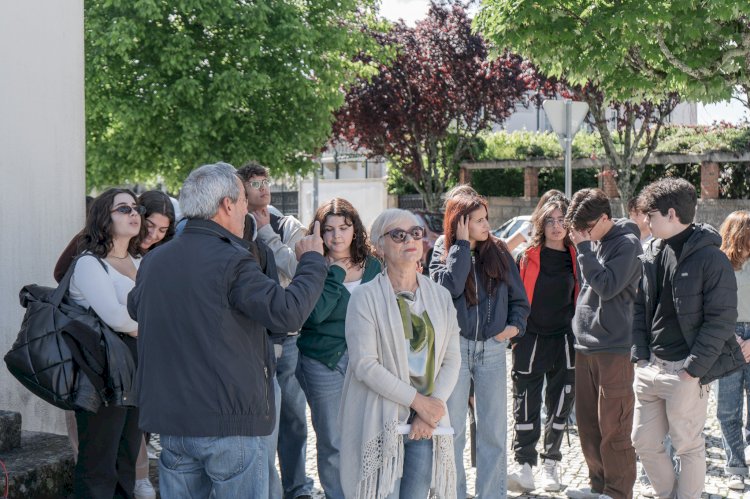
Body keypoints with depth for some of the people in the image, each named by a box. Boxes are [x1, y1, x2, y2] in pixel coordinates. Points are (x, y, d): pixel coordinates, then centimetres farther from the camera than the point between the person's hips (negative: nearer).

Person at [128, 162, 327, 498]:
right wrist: (312, 260, -3)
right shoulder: (230, 261, -16)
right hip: (229, 421, -7)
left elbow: (134, 307, 27)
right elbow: (288, 313, -18)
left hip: (170, 419, 7)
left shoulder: (153, 260, 7)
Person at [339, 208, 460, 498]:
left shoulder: (440, 297, 10)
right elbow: (364, 364, -13)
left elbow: (451, 360, 7)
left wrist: (433, 409, -7)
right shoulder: (366, 297, -6)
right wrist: (418, 401, -14)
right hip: (380, 423, -4)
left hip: (426, 424, 4)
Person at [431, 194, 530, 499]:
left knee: (493, 430, 5)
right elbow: (451, 286, -20)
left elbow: (518, 296, 10)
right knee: (453, 429, 3)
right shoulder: (443, 257, 1)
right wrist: (462, 244, -14)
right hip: (455, 346, -2)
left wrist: (516, 324, -8)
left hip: (493, 348, 2)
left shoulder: (499, 253, 5)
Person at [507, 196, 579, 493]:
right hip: (531, 338, -2)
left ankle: (551, 464, 18)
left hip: (565, 340, 2)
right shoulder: (528, 257, 0)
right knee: (526, 404, -2)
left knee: (560, 402, 7)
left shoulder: (576, 258, 5)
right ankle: (525, 466, 1)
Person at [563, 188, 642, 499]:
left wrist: (583, 248, -16)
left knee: (612, 427, -3)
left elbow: (608, 287, -20)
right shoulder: (592, 244, 12)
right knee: (587, 423, 14)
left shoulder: (626, 243, -9)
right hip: (585, 346, 8)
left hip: (613, 348, -8)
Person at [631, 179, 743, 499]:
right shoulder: (653, 253, 9)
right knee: (644, 442, 12)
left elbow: (722, 320, -14)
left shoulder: (710, 258, -13)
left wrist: (693, 369, -16)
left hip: (685, 372, -7)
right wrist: (640, 354, 5)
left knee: (688, 448, 4)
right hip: (651, 367, 7)